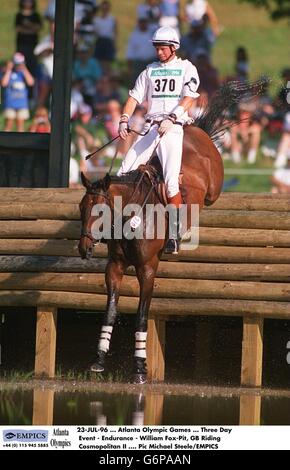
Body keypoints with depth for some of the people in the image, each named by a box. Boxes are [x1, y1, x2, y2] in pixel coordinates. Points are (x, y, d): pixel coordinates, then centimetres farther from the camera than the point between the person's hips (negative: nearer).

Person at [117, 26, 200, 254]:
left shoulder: (187, 69, 6)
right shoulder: (150, 70, 19)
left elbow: (188, 98, -8)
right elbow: (135, 96, 15)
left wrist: (171, 119, -22)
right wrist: (124, 120, -1)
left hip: (173, 127, -5)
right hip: (151, 127, 5)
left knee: (171, 181, -17)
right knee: (124, 173, -9)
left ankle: (174, 233, -14)